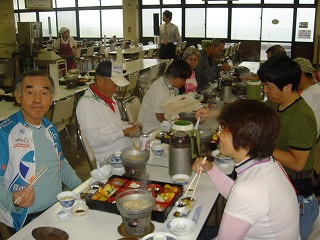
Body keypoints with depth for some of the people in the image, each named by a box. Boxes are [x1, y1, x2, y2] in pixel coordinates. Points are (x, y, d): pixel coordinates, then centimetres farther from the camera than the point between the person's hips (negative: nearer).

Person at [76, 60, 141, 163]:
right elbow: (94, 141, -18)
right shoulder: (86, 103, -14)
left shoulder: (109, 97, 13)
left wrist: (130, 127, 5)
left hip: (130, 147, 9)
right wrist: (124, 133, -16)